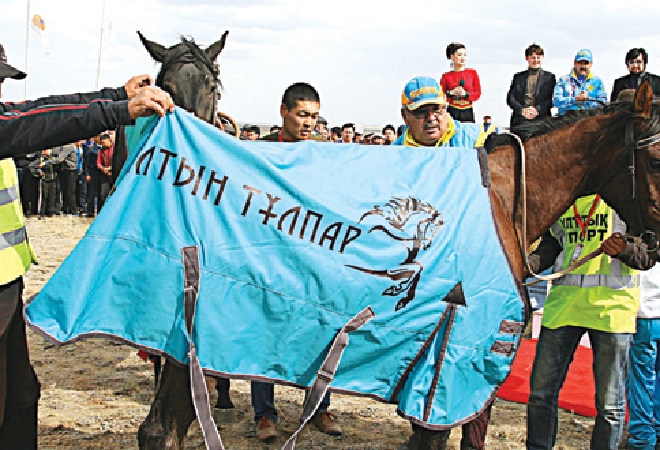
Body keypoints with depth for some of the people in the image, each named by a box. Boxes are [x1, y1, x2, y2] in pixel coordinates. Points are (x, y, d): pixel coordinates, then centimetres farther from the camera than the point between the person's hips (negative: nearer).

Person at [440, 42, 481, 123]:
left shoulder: (473, 73, 6)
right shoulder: (446, 76, 4)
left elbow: (478, 93, 5)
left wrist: (466, 94, -11)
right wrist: (452, 92, -12)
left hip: (468, 112, 1)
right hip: (452, 112, -1)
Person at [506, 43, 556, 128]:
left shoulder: (550, 77, 12)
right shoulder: (518, 77, 18)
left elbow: (552, 99, 3)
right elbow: (510, 97, 10)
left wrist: (538, 110, -12)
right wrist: (522, 110, -8)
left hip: (541, 120, -2)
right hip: (519, 121, 2)